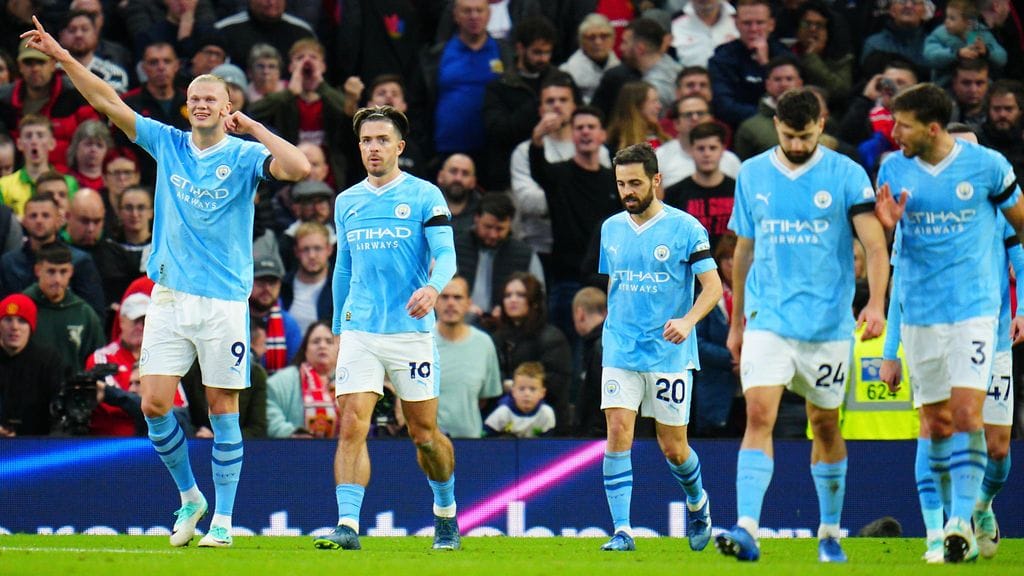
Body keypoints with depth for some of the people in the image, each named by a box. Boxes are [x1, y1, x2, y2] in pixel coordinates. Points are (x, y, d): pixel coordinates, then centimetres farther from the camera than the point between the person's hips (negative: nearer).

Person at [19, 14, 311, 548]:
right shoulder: (167, 144, 7)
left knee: (222, 408, 1)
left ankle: (223, 519, 6)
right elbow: (108, 101, 6)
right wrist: (61, 56, -1)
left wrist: (253, 127, -13)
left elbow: (298, 167, -21)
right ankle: (189, 495, 18)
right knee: (154, 404, -2)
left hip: (223, 300, -3)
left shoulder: (244, 155, -3)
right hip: (169, 297, 4)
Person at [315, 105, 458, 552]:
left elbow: (446, 253, -10)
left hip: (410, 331, -3)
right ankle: (348, 526, -18)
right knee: (351, 425, -13)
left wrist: (432, 287, -32)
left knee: (424, 433, 6)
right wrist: (338, 328, 22)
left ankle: (445, 511, 31)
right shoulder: (346, 202, 13)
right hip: (359, 331, 3)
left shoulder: (424, 196, -1)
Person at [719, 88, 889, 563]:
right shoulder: (752, 175, 5)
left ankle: (829, 533, 24)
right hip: (768, 321, 1)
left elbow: (875, 244, -10)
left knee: (826, 426, 10)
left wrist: (876, 302, -26)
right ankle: (746, 530, -23)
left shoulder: (846, 175, -4)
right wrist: (736, 323, 17)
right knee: (759, 415, -15)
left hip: (828, 323, -1)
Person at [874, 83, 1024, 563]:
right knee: (936, 422, 6)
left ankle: (962, 520, -16)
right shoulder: (893, 169, 2)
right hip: (919, 309, 3)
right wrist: (886, 224, -15)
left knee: (966, 414, -15)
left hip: (974, 307, -3)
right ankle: (959, 517, 21)